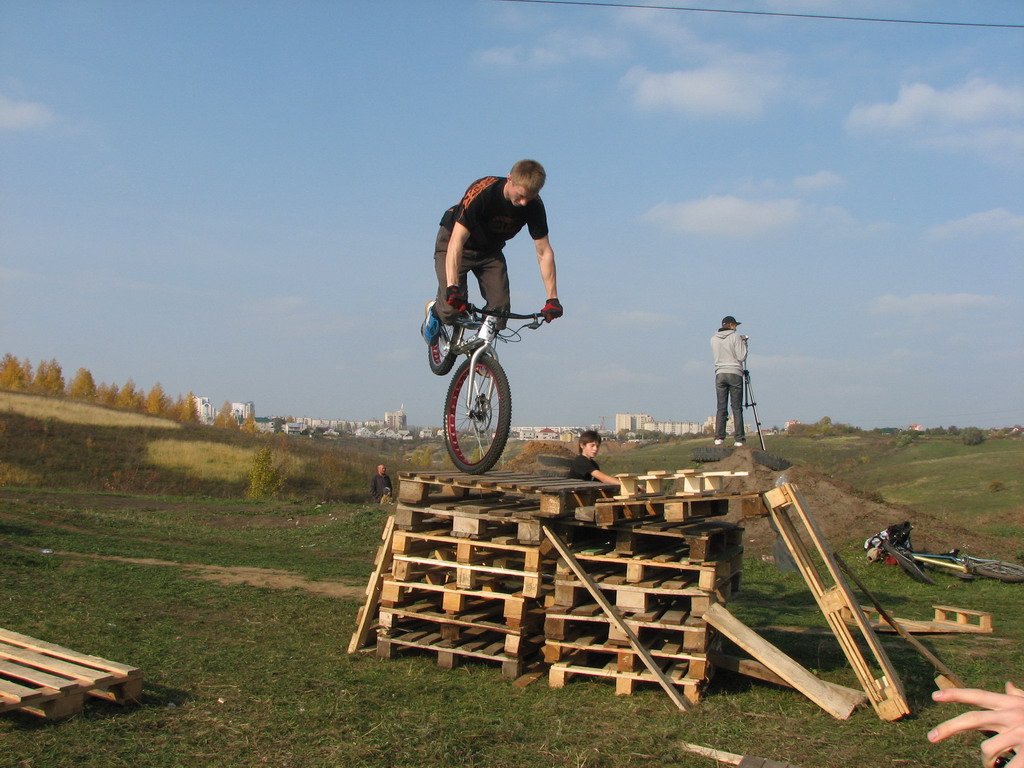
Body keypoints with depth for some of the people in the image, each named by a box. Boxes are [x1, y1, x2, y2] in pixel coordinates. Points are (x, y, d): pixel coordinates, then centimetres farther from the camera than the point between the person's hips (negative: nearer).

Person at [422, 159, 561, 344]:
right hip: (455, 241, -4)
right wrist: (452, 287, -49)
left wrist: (552, 298, -22)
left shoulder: (534, 205, -22)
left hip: (491, 249, 4)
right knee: (451, 309, -18)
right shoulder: (482, 192, -35)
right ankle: (434, 311, 18)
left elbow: (544, 252, -15)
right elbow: (457, 241, -40)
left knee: (500, 309, -14)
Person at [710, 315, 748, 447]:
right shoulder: (735, 337, -4)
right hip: (735, 374, -3)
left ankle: (719, 437, -6)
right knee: (737, 408, -1)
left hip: (720, 374, 3)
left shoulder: (714, 339, 9)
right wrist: (743, 344, 9)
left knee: (721, 407, 3)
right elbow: (741, 357, -8)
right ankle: (739, 439, -3)